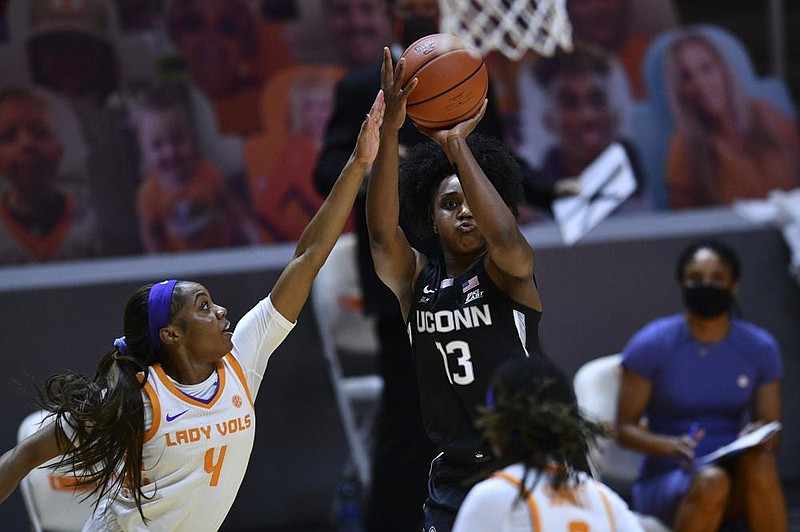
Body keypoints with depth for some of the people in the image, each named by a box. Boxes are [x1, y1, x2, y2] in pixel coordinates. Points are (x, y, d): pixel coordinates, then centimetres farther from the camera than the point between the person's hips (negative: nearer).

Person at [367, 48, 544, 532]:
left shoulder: (508, 270, -4)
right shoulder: (415, 278, 5)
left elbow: (505, 238, -28)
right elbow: (382, 233, -15)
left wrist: (456, 144, -32)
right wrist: (389, 132, -29)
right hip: (454, 476, 4)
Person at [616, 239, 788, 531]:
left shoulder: (760, 347, 4)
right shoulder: (651, 345, -4)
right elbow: (625, 427, -3)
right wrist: (671, 446, -24)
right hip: (664, 482, -2)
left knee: (760, 463, -33)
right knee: (710, 481, -37)